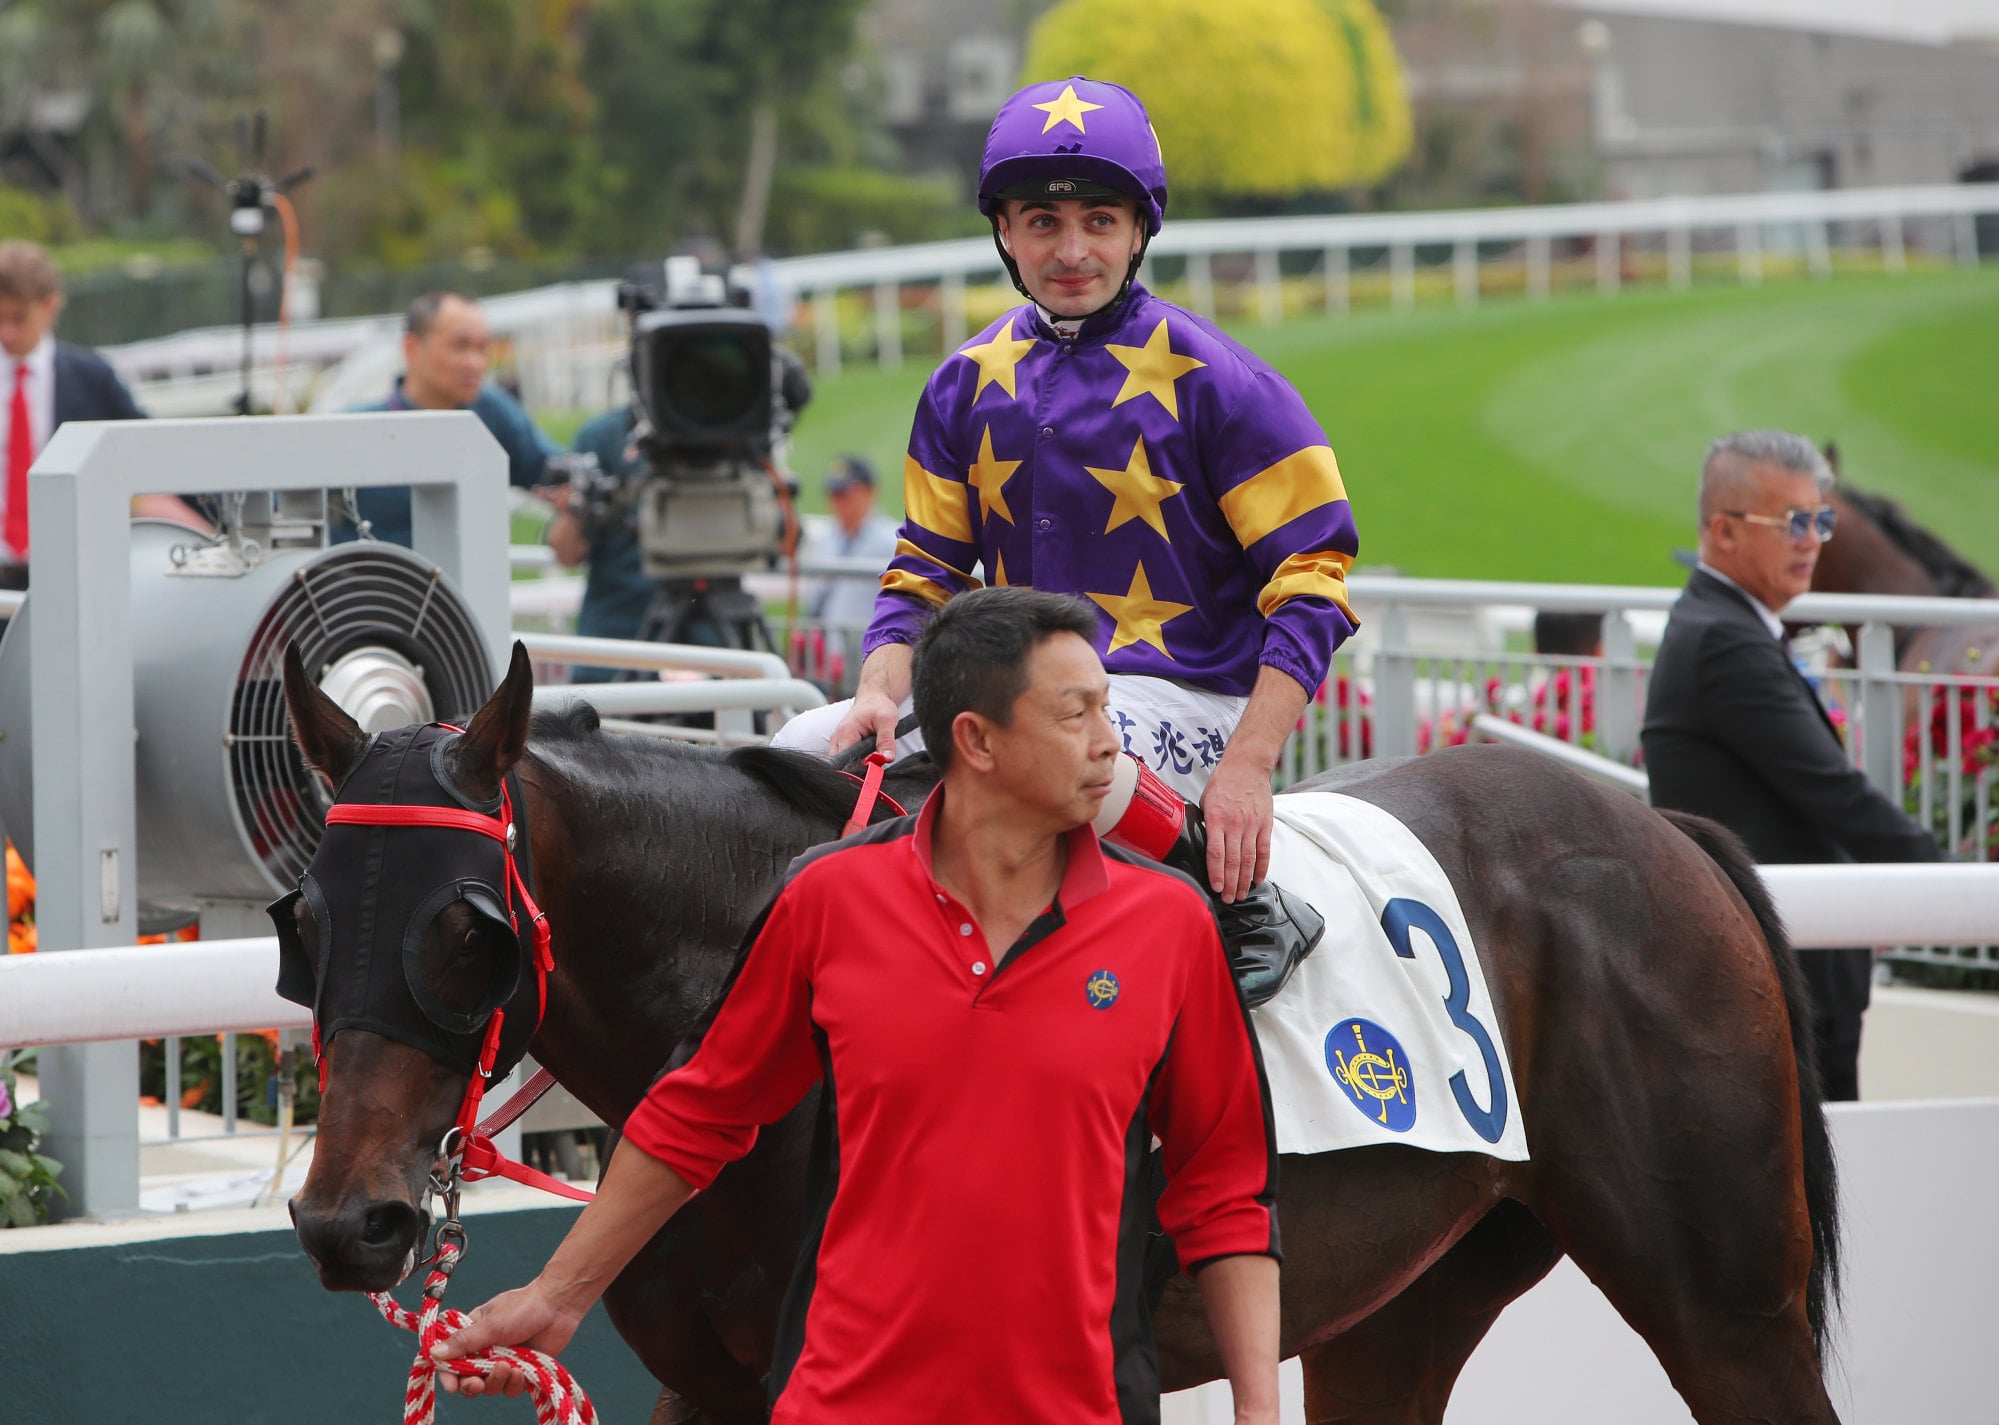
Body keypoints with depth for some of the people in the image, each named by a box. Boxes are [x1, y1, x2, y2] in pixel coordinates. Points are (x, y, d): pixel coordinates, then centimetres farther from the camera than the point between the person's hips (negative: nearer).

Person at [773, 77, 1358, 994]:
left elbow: (1309, 578, -9)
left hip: (1180, 695, -6)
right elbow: (924, 572, 13)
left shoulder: (1208, 380, -6)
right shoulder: (968, 386, 10)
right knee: (808, 752, -9)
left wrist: (1248, 768, -20)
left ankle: (1238, 893, -17)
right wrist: (881, 694, -9)